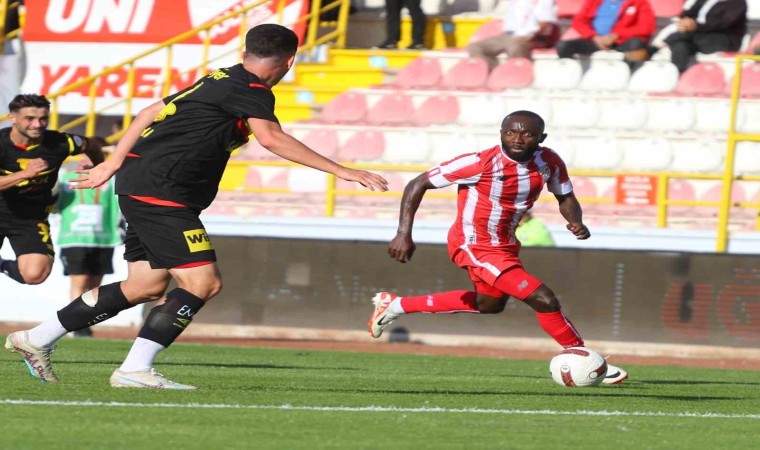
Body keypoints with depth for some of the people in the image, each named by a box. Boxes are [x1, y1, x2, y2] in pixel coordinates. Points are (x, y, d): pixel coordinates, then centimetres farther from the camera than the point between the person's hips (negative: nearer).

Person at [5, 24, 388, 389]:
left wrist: (113, 165, 31)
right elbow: (271, 138, -28)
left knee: (146, 286, 14)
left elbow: (151, 113, 24)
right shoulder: (251, 92, -10)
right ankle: (135, 369, -15)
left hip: (140, 187, 10)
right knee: (203, 282, -13)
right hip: (160, 193, -10)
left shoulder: (218, 81, 18)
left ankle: (37, 338, 22)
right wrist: (340, 170, -30)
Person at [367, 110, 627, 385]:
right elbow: (418, 184, -19)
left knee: (490, 304, 32)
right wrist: (404, 234, -26)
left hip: (504, 244, 9)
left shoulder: (549, 163, -10)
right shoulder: (480, 164, -26)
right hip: (475, 247, -9)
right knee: (543, 300, -17)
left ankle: (395, 306, 42)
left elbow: (566, 197, 6)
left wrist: (576, 221, -18)